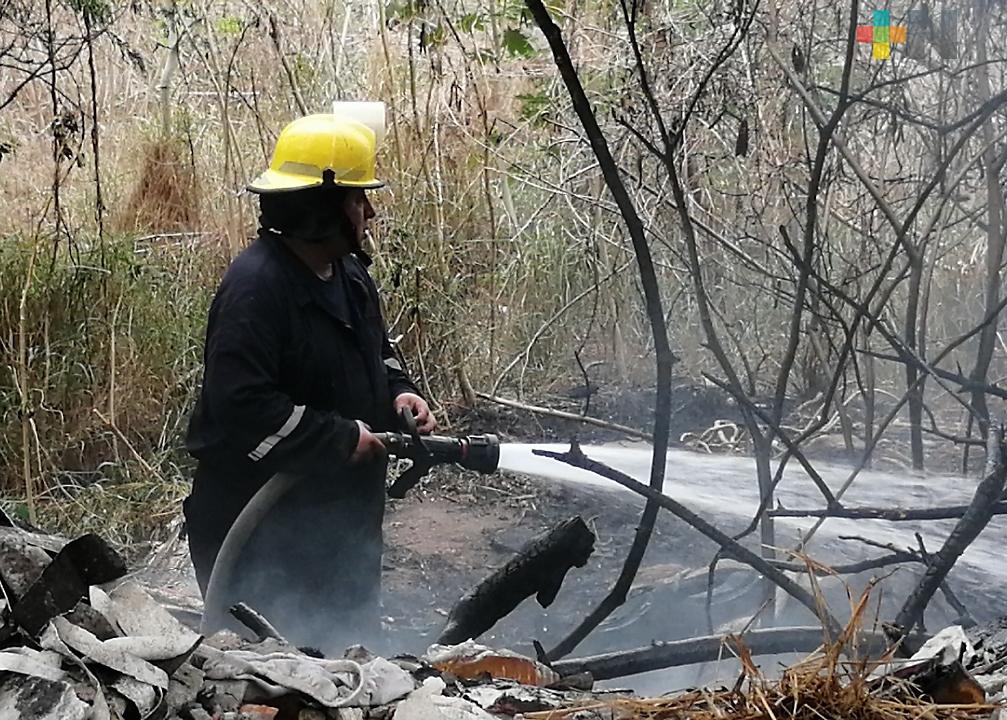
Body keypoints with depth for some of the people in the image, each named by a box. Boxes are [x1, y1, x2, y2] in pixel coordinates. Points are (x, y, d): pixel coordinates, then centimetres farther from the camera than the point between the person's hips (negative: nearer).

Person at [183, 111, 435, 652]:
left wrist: (398, 392, 1)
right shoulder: (255, 285, -23)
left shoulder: (348, 272, 8)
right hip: (260, 532, -9)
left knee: (351, 639, 21)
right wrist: (345, 438, -22)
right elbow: (242, 405, -29)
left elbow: (376, 351, 24)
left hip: (342, 514, 9)